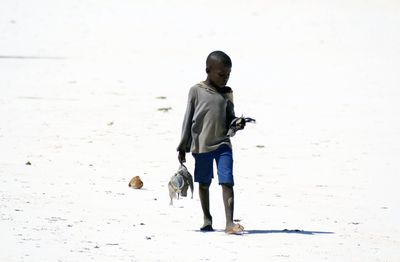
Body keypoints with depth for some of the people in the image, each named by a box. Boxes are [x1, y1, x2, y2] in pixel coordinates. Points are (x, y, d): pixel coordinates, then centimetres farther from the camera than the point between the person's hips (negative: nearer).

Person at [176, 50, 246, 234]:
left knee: (227, 182, -11)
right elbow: (188, 119, 1)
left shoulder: (227, 94, 7)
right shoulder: (196, 91, -2)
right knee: (204, 184, 11)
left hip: (223, 144, 1)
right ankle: (207, 219, 27)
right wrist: (183, 147, 1)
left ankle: (230, 222, -16)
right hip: (202, 145, -1)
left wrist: (237, 124, -10)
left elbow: (229, 119, 14)